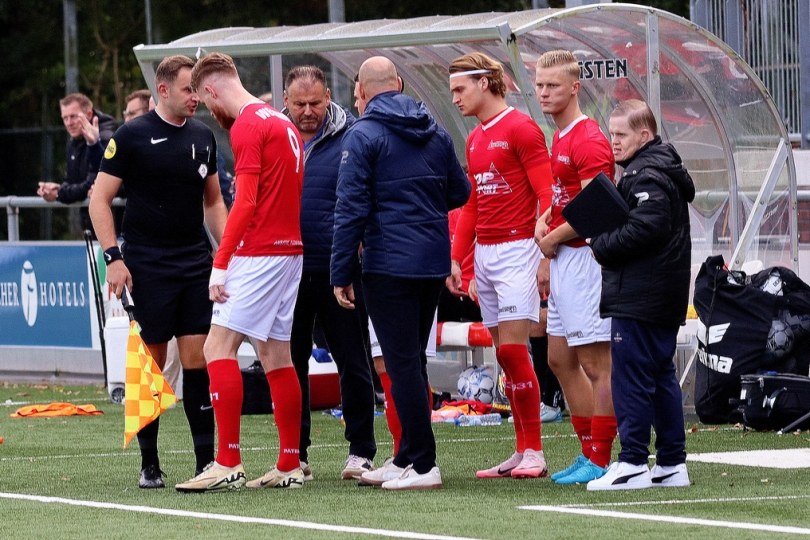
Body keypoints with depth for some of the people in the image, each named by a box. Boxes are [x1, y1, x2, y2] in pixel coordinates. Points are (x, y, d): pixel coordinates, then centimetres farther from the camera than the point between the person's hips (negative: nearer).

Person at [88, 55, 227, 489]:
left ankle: (206, 458, 1)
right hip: (148, 268, -4)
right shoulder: (131, 136, -4)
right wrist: (113, 257, -11)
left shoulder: (203, 137, 11)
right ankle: (149, 463, 7)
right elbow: (99, 199, -4)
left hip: (197, 264, 4)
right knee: (151, 363, -1)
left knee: (198, 358, -1)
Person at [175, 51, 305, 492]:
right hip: (290, 249, 9)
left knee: (218, 348, -9)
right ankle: (289, 466, 12)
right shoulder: (281, 122, 16)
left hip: (259, 253, -9)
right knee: (275, 355, 11)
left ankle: (228, 463, -14)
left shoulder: (247, 126, -11)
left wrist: (220, 264, -18)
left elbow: (245, 202, -18)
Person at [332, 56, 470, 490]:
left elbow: (351, 209, -13)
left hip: (389, 266, -7)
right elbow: (459, 193, 17)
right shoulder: (435, 133, 10)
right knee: (412, 359, 16)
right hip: (434, 262, 7)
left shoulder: (363, 135, -9)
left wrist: (341, 274, -9)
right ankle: (407, 458, 23)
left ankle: (423, 465, -7)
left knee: (402, 363, -4)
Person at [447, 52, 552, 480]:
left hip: (516, 249, -8)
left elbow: (546, 194, -12)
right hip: (484, 252, 8)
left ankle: (534, 453, -8)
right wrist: (456, 258, 16)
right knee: (504, 354, 6)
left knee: (513, 349, -12)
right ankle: (522, 452, 8)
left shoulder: (520, 128, -7)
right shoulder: (475, 139, 18)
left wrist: (545, 253, -19)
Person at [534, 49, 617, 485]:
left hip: (583, 256, -11)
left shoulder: (588, 140, -14)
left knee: (596, 365, -6)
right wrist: (543, 221, 12)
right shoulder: (560, 138, 16)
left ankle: (599, 462, -4)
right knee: (560, 360, 14)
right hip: (562, 260, 11)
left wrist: (553, 238, -9)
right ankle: (589, 453, 21)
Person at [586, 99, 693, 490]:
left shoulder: (646, 176, -15)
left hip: (638, 298, -11)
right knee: (661, 377, 13)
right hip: (665, 300, 11)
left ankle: (633, 463, -9)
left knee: (630, 377, -8)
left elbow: (646, 227, -25)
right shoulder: (664, 170, 18)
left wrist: (602, 246, -13)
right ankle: (672, 464, 15)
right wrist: (605, 245, 10)